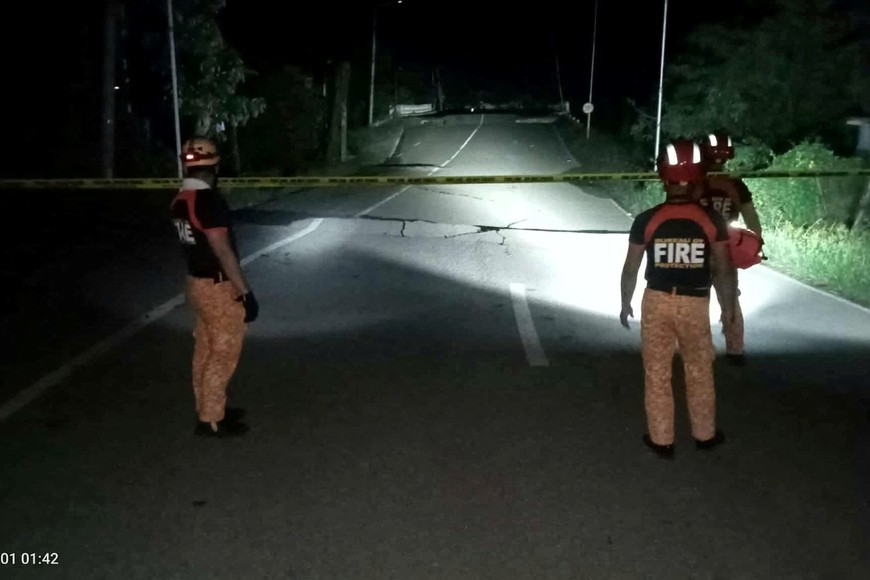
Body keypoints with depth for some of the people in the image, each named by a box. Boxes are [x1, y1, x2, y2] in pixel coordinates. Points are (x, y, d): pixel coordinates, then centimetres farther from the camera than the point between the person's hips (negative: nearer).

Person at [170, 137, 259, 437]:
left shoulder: (180, 200, 5)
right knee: (223, 355, 2)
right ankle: (210, 420, 9)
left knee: (205, 351, 18)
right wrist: (245, 292, -21)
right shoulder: (209, 200, -23)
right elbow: (223, 251, -25)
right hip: (218, 287, -9)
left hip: (197, 283, 9)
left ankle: (208, 409, 30)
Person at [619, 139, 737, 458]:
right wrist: (728, 305, 11)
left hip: (657, 301, 0)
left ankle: (661, 439, 21)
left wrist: (625, 303, 11)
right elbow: (722, 270, -4)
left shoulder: (646, 220, -10)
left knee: (657, 373, 12)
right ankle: (705, 434, 33)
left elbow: (631, 268, -4)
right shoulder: (712, 220, -9)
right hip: (695, 304, 1)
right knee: (699, 371, 18)